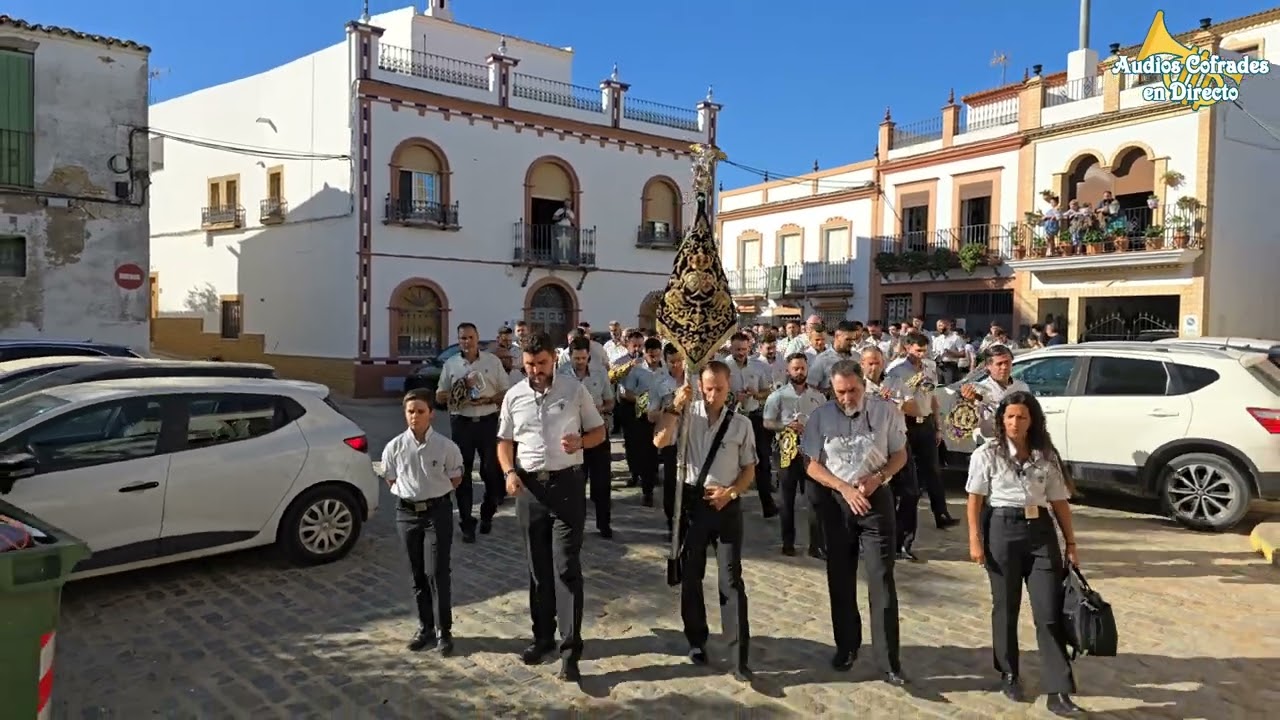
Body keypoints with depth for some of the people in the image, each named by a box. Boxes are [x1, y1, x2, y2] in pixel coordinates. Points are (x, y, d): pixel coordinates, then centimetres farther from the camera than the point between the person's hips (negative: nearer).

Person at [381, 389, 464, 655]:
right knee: (417, 574, 12)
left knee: (436, 573, -4)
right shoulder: (394, 447, -4)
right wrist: (410, 494, 6)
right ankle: (425, 626, 25)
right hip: (407, 513, 3)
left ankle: (443, 631, 7)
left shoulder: (446, 446, -11)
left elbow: (455, 479, 3)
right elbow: (390, 479, 10)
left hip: (438, 511, -3)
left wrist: (436, 494, 5)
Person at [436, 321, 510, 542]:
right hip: (461, 423, 1)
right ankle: (466, 522, 10)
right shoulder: (450, 364, 6)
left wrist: (488, 399, -14)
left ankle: (487, 514, 27)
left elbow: (506, 392, 4)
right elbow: (439, 396, 9)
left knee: (491, 470, 6)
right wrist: (452, 396, -13)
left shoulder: (492, 361, 3)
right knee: (462, 473, 2)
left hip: (488, 421, -1)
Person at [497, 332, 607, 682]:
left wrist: (580, 442, -16)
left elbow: (599, 431, 6)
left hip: (567, 483, -3)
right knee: (537, 567, 12)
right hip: (529, 486, 3)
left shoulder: (575, 390, -1)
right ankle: (543, 636, 26)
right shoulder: (514, 396, 6)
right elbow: (504, 441, 13)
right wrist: (509, 472, -6)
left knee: (566, 567, -7)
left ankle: (570, 649, -4)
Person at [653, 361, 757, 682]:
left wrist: (730, 492, -12)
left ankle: (739, 656, 4)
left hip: (727, 504, 0)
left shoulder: (741, 424, -1)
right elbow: (660, 441, -18)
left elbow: (749, 469, 5)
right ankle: (696, 641, 31)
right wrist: (676, 406, -26)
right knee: (691, 575, 12)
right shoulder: (688, 414, -4)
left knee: (731, 579, -1)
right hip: (692, 500, 1)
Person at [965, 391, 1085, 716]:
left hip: (1041, 531, 2)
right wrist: (975, 541, -8)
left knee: (1050, 612, -2)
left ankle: (1058, 693, 1)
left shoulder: (1046, 456, 5)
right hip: (1002, 531, -2)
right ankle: (1009, 675, 28)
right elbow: (975, 500, -2)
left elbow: (1059, 501, 9)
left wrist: (1071, 543, 7)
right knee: (1006, 608, 10)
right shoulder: (987, 454, -3)